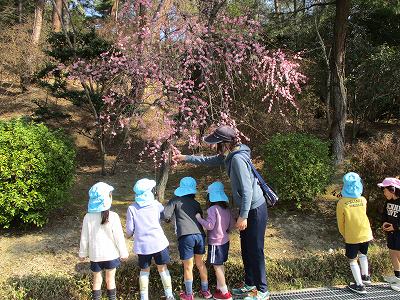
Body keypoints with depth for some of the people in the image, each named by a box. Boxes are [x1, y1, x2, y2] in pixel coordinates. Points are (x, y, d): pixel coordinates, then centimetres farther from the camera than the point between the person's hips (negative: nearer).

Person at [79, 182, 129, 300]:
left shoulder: (88, 217, -12)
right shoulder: (113, 216, -19)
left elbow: (84, 238, -3)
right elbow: (119, 237, -12)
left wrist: (82, 253, 12)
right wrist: (123, 252, 1)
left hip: (95, 255, 1)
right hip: (111, 254, -1)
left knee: (97, 279, 17)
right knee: (110, 279, 16)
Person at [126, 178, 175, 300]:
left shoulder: (132, 208, -5)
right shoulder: (155, 204, -4)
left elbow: (130, 229, -2)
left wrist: (129, 235, 19)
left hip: (142, 244, 0)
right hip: (158, 242, 0)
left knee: (144, 270, 16)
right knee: (163, 268, 13)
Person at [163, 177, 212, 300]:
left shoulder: (175, 201, 7)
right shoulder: (196, 203, 20)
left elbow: (166, 216, -2)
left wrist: (170, 218, 19)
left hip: (186, 236, -4)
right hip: (199, 235, 4)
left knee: (188, 267, 9)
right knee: (200, 263, 22)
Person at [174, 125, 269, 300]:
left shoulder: (238, 158, -26)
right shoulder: (228, 156, 3)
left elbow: (247, 189, -27)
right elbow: (209, 161, 21)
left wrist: (243, 216, -24)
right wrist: (186, 158, 20)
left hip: (254, 209, -10)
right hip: (248, 208, 10)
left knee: (255, 251, 2)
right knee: (246, 249, 19)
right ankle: (250, 284, 34)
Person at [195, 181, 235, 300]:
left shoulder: (212, 209, -20)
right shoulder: (227, 208, 3)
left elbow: (209, 226, -24)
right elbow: (232, 224, 7)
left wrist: (199, 218, -13)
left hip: (215, 242, -8)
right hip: (225, 241, 8)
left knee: (217, 267, 2)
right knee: (220, 265, 18)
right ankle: (219, 288, 27)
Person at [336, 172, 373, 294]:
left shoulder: (341, 203, -14)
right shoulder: (363, 200, -5)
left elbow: (340, 223, -4)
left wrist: (344, 235, 11)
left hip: (351, 237, -4)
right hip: (366, 234, 4)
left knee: (352, 260, 12)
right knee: (363, 254, 29)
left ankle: (360, 285, 16)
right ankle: (365, 276, 37)